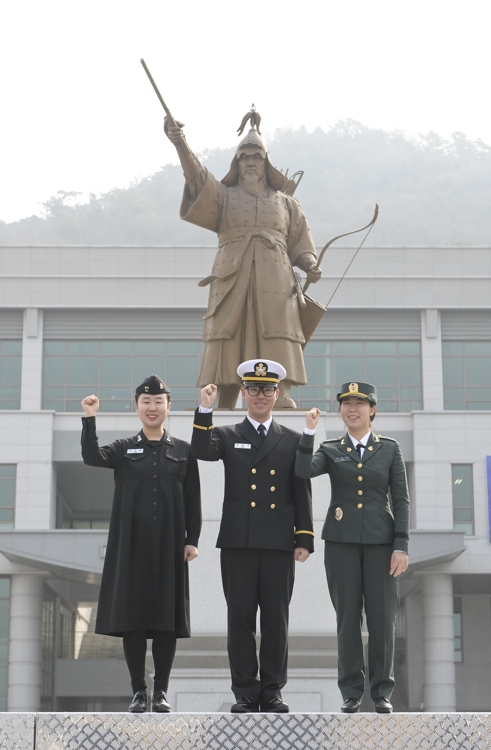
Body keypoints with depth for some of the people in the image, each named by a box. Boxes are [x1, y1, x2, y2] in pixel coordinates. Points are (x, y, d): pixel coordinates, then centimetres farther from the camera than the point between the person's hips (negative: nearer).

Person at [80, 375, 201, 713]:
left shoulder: (183, 450, 8)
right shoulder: (124, 449, 8)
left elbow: (193, 499, 6)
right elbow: (92, 457, -12)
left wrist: (192, 539, 0)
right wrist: (90, 419, -22)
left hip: (169, 546, 0)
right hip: (131, 545, 0)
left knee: (167, 617, 0)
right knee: (131, 616, 0)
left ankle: (162, 691, 8)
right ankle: (139, 691, 8)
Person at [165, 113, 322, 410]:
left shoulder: (287, 204, 21)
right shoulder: (223, 196, 16)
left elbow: (300, 248, 18)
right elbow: (197, 176, -3)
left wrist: (311, 266, -5)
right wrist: (181, 144, -22)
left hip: (275, 286, 1)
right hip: (232, 282, 0)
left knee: (279, 352, -14)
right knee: (228, 351, -7)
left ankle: (283, 401, -22)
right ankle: (224, 411, -6)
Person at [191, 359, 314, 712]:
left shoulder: (292, 440, 11)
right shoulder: (227, 435, 11)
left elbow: (302, 494, 8)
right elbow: (202, 452, -11)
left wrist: (305, 538, 1)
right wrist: (205, 410, -21)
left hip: (279, 542, 0)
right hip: (238, 541, 0)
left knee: (276, 617, 3)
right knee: (241, 617, 2)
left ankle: (272, 691, 11)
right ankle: (245, 691, 9)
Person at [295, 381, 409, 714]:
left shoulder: (390, 449, 7)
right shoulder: (331, 450, 8)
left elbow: (401, 500, 3)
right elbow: (304, 471, -12)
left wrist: (401, 545, -4)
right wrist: (310, 430, -16)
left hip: (381, 540, 0)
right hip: (341, 541, 1)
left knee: (383, 617, 0)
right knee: (348, 617, 3)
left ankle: (382, 692, 10)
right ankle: (352, 692, 11)